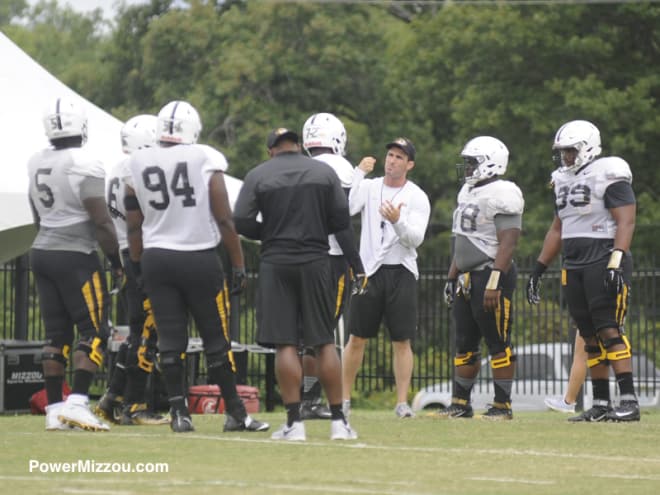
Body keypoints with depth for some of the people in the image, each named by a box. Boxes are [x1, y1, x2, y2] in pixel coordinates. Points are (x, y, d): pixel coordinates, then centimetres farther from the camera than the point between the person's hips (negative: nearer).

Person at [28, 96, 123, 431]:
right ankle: (77, 403, -14)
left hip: (42, 252, 7)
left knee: (56, 333, 9)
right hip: (75, 256, -7)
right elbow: (101, 222, -14)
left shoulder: (36, 165, 8)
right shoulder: (85, 165, -14)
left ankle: (54, 409, 7)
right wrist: (117, 262, -4)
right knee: (94, 331, -2)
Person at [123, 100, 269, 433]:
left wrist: (137, 263, 19)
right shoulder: (206, 160, -7)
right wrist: (239, 265, 0)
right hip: (199, 258, -3)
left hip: (156, 258, 3)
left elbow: (134, 226, 7)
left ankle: (179, 413, 2)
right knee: (216, 338, 5)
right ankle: (234, 412, 11)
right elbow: (224, 220, -6)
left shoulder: (138, 165, 2)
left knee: (170, 339, 6)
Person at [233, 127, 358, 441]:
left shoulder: (258, 176, -1)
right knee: (324, 342, 7)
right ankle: (338, 421, 7)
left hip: (276, 263, -2)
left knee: (285, 344, -1)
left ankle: (294, 422, -4)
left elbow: (242, 223, -6)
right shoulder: (324, 172, 4)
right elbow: (341, 220, 2)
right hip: (315, 261, 2)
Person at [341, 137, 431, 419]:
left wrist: (397, 221, -29)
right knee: (357, 339, 5)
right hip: (369, 270, 1)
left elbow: (415, 239, -11)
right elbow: (345, 210, -14)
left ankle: (402, 402, 3)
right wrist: (359, 173, -12)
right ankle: (344, 398, 14)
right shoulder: (369, 188, 5)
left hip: (401, 272, -1)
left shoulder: (417, 198, 0)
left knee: (402, 341, -1)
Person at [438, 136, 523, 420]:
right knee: (465, 343, 11)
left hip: (492, 273, -10)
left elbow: (508, 243, -20)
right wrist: (451, 278, 21)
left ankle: (503, 406, 0)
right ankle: (460, 404, 15)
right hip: (468, 277, 10)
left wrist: (494, 282, -26)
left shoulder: (502, 195, -13)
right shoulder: (468, 193, 17)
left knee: (498, 343, -4)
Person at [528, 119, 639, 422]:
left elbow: (626, 221, -14)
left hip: (603, 259, -8)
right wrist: (539, 269, 20)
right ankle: (601, 404, 9)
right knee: (590, 337, 7)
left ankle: (629, 400, -17)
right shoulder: (564, 181, 17)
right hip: (574, 267, 8)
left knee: (609, 330, -15)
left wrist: (616, 263, -24)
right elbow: (557, 229, 24)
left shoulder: (609, 176, -8)